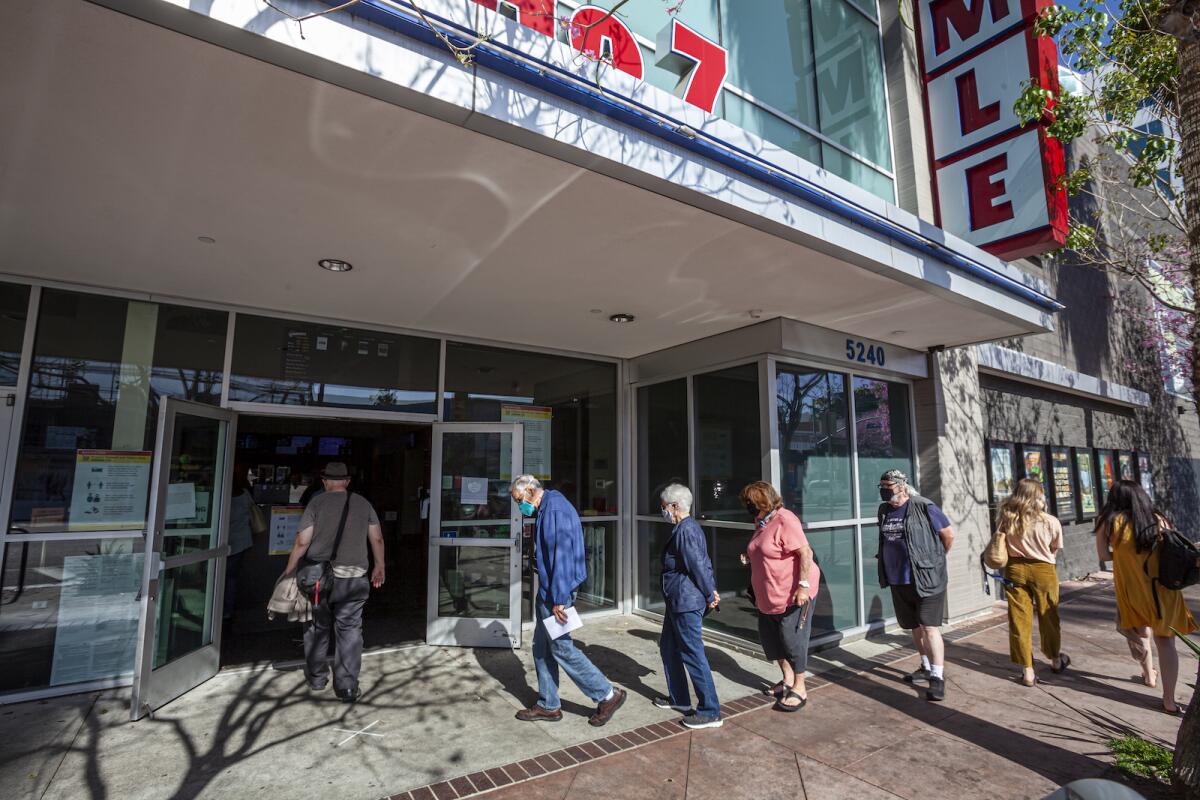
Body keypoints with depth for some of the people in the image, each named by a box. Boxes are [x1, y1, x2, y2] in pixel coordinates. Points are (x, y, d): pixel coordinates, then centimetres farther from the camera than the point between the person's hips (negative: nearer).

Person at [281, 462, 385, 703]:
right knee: (349, 631, 6)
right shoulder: (363, 503, 4)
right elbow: (377, 539, 7)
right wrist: (379, 567, 19)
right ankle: (347, 688, 7)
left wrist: (289, 570, 6)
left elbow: (302, 542, -7)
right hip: (353, 578, 1)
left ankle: (317, 678, 32)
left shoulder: (317, 502, -4)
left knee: (317, 628, 17)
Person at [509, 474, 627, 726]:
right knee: (541, 648, 15)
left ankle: (608, 695, 10)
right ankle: (548, 706, 27)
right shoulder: (545, 509, 13)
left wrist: (558, 599, -24)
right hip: (547, 591, 10)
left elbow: (562, 554, -25)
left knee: (561, 647, -2)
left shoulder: (555, 509, -19)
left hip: (556, 592, -10)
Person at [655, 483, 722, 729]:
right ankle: (678, 698, 34)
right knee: (668, 647, 20)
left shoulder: (685, 530, -21)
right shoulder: (689, 527, 11)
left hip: (686, 603, -11)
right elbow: (704, 563, 14)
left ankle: (710, 712, 10)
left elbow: (699, 566, -21)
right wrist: (712, 591, 10)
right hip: (678, 602, 11)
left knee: (693, 655, -1)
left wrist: (710, 595, -10)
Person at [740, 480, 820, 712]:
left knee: (793, 640, 2)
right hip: (768, 595, 10)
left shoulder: (784, 521, -20)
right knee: (770, 637, 17)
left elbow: (805, 553, -24)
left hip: (792, 594, -10)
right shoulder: (761, 523, 9)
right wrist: (749, 557, 5)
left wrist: (803, 586, -28)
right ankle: (787, 679, 36)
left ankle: (799, 689, 19)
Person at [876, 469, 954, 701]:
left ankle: (938, 677, 3)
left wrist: (935, 559, 9)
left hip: (926, 579, -6)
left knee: (929, 628, -6)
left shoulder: (923, 507, -12)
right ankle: (926, 668, 33)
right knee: (915, 627, 18)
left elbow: (949, 535, -3)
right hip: (898, 581, 6)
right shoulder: (884, 511, 6)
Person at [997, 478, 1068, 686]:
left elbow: (1001, 547, -1)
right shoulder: (1051, 522, -9)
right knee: (1048, 617, 20)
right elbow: (1055, 550, 4)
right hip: (1043, 570, 0)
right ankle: (1055, 660, 42)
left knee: (1019, 620, 6)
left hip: (1015, 570, 1)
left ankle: (1027, 671, 12)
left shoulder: (1005, 520, -6)